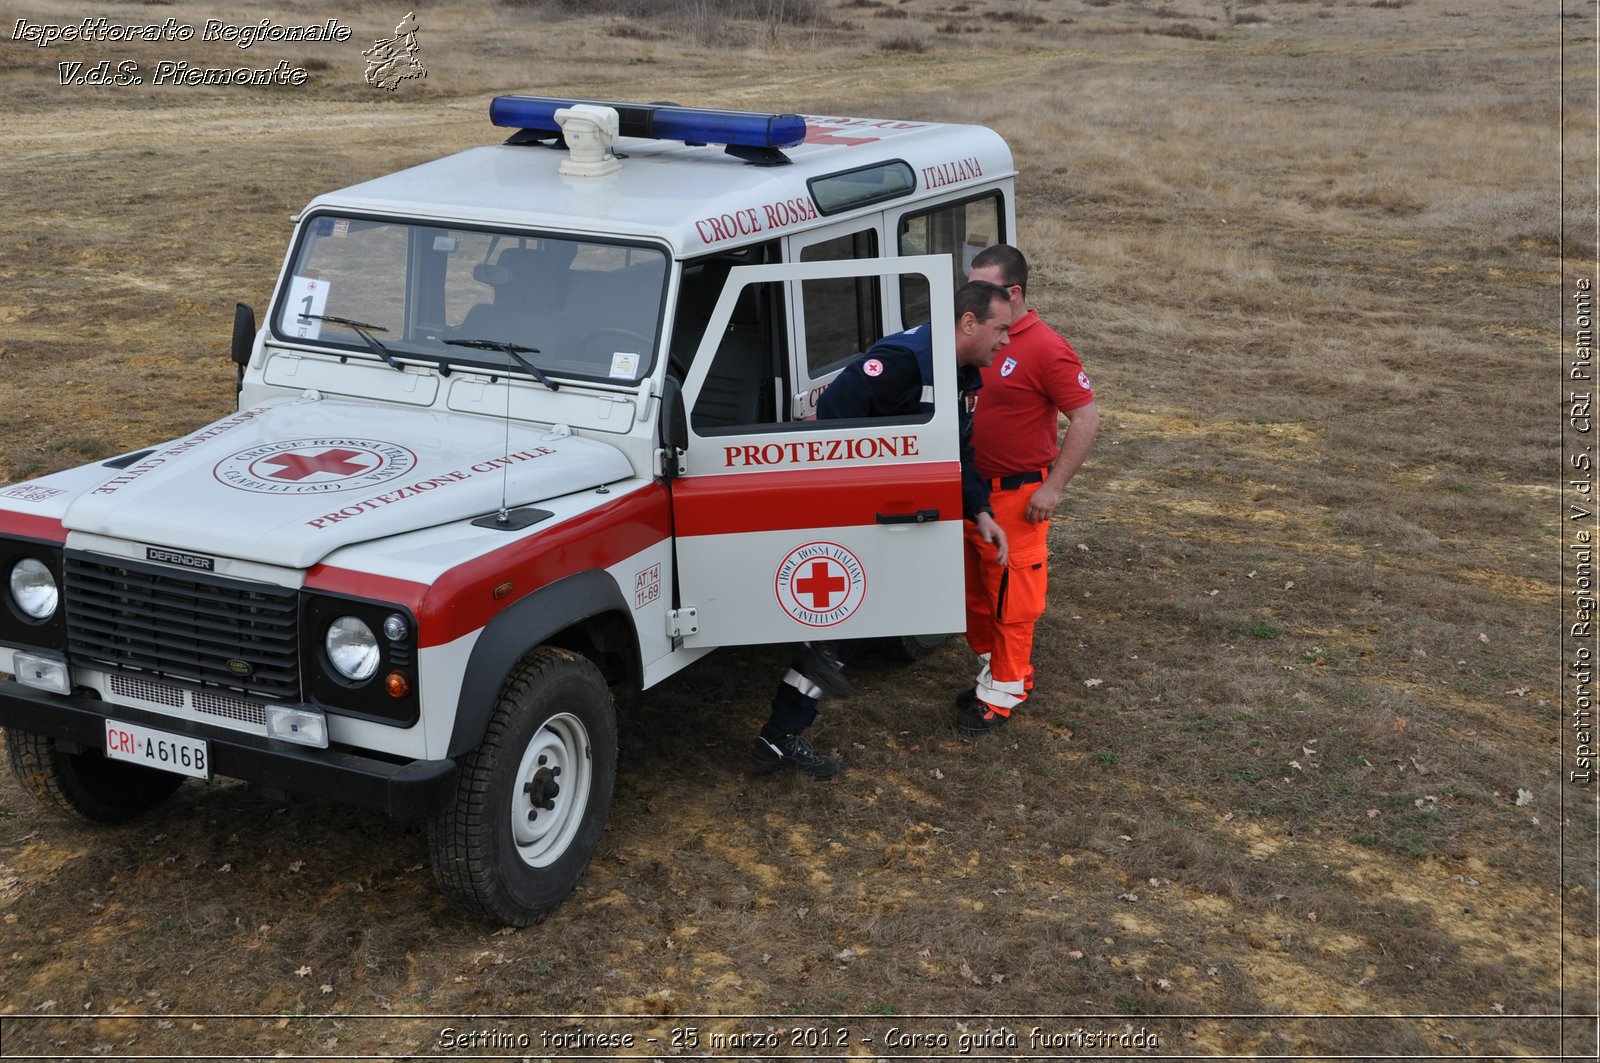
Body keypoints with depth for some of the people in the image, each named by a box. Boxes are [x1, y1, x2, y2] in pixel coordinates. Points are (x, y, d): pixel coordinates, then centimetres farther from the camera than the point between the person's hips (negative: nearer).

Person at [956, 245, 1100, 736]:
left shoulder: (1045, 349, -18)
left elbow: (1086, 418, -16)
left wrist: (1052, 488, -18)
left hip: (1017, 494, -8)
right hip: (970, 488, 8)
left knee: (1010, 593, 2)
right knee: (975, 588, 17)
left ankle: (1004, 690, 14)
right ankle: (994, 669, 34)